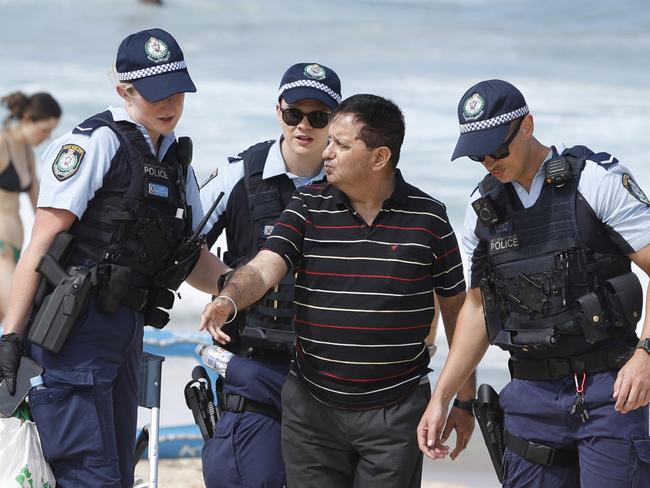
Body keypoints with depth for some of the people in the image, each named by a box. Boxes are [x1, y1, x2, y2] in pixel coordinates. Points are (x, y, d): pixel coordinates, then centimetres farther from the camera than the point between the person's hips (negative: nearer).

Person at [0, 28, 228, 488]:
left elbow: (191, 259, 20)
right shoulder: (96, 142, -9)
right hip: (73, 327, -8)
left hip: (125, 329, 9)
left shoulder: (177, 160, 16)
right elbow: (43, 239, -12)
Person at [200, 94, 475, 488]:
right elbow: (263, 269, -10)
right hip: (312, 408, 2)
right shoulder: (308, 208, 2)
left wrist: (465, 400, 8)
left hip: (396, 412, -2)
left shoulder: (428, 218, 0)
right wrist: (229, 299, -33)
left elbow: (457, 309, 7)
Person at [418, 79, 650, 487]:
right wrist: (441, 399, 14)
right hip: (532, 396, 5)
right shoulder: (483, 208, 10)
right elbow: (479, 305, 20)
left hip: (608, 390, -5)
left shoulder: (598, 180, -7)